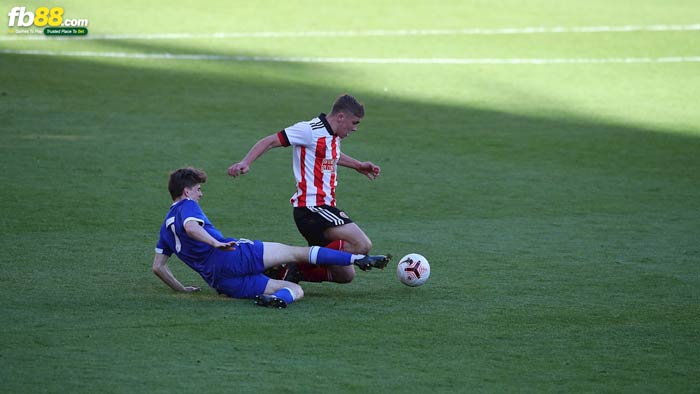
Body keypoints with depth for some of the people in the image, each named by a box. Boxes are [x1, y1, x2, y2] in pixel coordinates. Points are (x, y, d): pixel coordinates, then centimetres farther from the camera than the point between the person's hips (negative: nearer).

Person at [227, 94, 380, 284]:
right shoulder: (310, 130, -11)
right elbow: (270, 141, -11)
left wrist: (358, 165, 44)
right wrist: (245, 162, -24)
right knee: (362, 245, -24)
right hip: (312, 209, -10)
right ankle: (300, 264, -20)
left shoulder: (333, 136, 15)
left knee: (345, 275, 9)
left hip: (325, 208, 10)